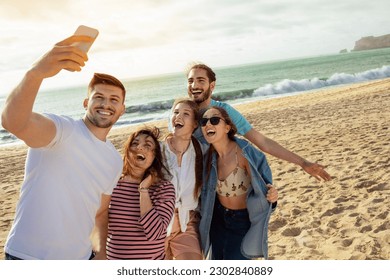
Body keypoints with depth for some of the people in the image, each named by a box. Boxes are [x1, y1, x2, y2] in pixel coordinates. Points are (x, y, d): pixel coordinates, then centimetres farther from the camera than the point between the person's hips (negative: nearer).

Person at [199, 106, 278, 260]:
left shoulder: (245, 153, -24)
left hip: (243, 221, -5)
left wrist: (271, 195, -35)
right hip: (217, 219, 5)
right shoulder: (209, 157, -7)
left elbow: (262, 185, -16)